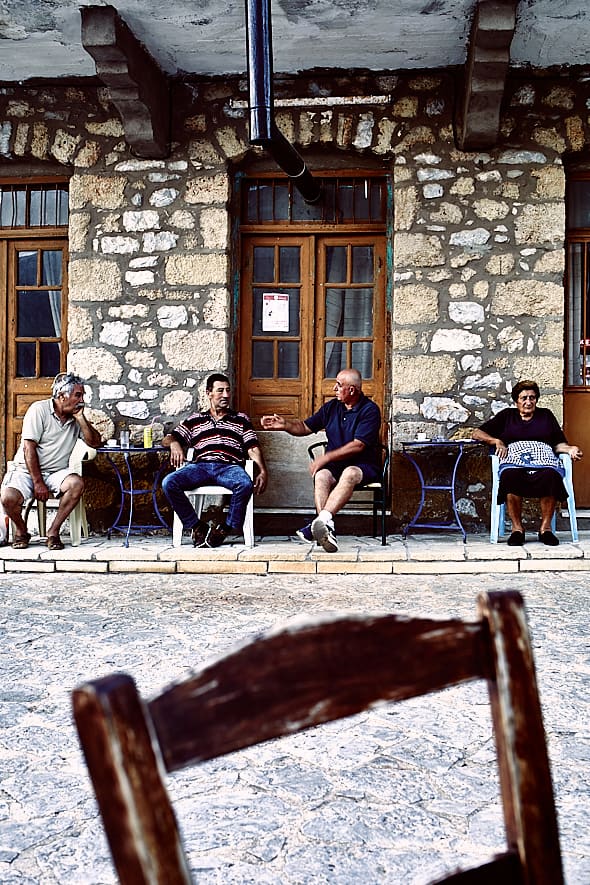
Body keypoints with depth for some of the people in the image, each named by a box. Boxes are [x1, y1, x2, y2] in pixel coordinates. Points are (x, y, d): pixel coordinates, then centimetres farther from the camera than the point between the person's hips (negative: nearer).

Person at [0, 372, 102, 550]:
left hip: (56, 472, 4)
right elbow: (29, 448, -15)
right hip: (26, 469, -3)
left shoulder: (76, 418, 7)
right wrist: (38, 483, -19)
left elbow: (95, 442, 0)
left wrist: (81, 418, -11)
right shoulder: (39, 410, -10)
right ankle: (21, 531, 2)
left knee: (77, 484, -29)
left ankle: (54, 531, -14)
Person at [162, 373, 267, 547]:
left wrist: (262, 471, -4)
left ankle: (226, 528, -17)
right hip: (200, 466, 1)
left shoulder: (241, 419, 25)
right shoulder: (195, 420, 27)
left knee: (245, 484, -37)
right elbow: (167, 439, 20)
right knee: (169, 483, -28)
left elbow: (253, 448, 15)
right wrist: (174, 443, -6)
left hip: (229, 467, -1)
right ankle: (197, 526, -14)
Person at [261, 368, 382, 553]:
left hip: (364, 466, -4)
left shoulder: (370, 410, -7)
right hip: (335, 464, 4)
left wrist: (326, 457, -17)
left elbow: (358, 446, -16)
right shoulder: (331, 407, 13)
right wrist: (284, 424, 1)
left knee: (350, 473, -39)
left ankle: (323, 519, -52)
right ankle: (327, 530, -47)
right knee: (321, 475, -30)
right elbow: (305, 427, 21)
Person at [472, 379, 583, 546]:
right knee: (510, 477, -39)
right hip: (513, 463, -1)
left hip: (544, 463, 1)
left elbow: (558, 444, 22)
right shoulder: (507, 416, 26)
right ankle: (517, 528, -26)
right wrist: (497, 441, 3)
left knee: (551, 476, -38)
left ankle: (546, 528, -25)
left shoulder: (546, 415, 29)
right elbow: (476, 433, 20)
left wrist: (570, 449, -1)